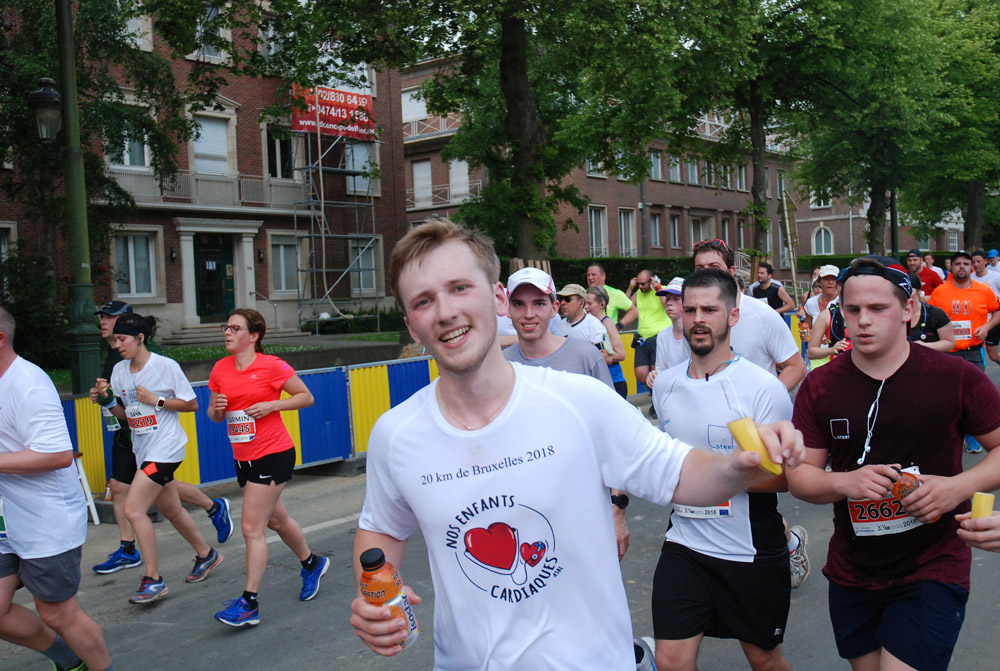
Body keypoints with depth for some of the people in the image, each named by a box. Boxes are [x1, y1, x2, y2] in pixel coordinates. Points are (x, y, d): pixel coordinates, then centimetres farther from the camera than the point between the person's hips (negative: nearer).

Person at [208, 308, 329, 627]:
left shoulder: (271, 366, -11)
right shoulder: (220, 369, 5)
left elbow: (306, 397, -5)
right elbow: (214, 414, 14)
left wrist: (271, 405, -17)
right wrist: (216, 408, -9)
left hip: (273, 454, -7)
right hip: (243, 458, 7)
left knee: (252, 527, -9)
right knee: (276, 520, 20)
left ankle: (249, 603, -1)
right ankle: (312, 563, 44)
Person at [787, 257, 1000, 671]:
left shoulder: (955, 378, -9)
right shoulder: (819, 386, -3)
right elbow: (799, 474, 0)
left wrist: (960, 485, -18)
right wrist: (844, 482, -20)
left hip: (933, 575, -3)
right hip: (851, 575, 3)